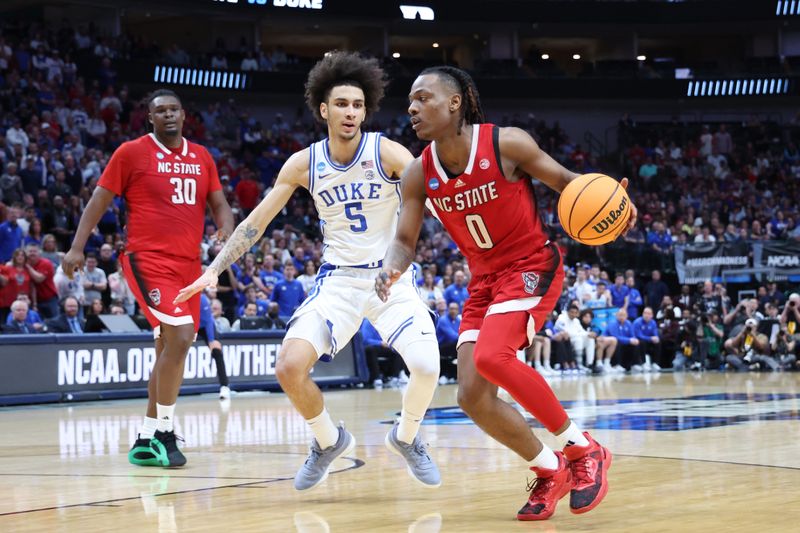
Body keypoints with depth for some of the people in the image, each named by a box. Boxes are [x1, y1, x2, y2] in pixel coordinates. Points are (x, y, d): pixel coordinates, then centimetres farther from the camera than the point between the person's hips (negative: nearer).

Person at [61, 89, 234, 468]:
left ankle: (146, 441, 19)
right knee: (180, 336, -21)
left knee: (169, 350, 10)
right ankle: (164, 432, -10)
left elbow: (218, 203, 16)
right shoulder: (131, 152, -1)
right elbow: (100, 199, 0)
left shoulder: (202, 158, 13)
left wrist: (227, 232, -5)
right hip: (148, 260, -6)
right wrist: (77, 248, -7)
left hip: (188, 264, 6)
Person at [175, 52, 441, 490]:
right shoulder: (304, 164, -3)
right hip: (338, 280, 2)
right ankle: (328, 441, 12)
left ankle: (406, 438, 12)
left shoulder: (386, 153, -11)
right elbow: (256, 221, 2)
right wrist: (215, 270, -4)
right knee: (290, 367, -18)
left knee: (426, 366, -22)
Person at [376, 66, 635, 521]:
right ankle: (551, 472, 17)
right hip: (485, 279, 6)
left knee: (491, 357, -30)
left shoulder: (506, 144, -17)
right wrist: (392, 268, -21)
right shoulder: (419, 174, -4)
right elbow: (406, 241, 3)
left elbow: (565, 181, -4)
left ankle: (584, 450, -14)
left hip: (533, 266, -6)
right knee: (473, 396, -5)